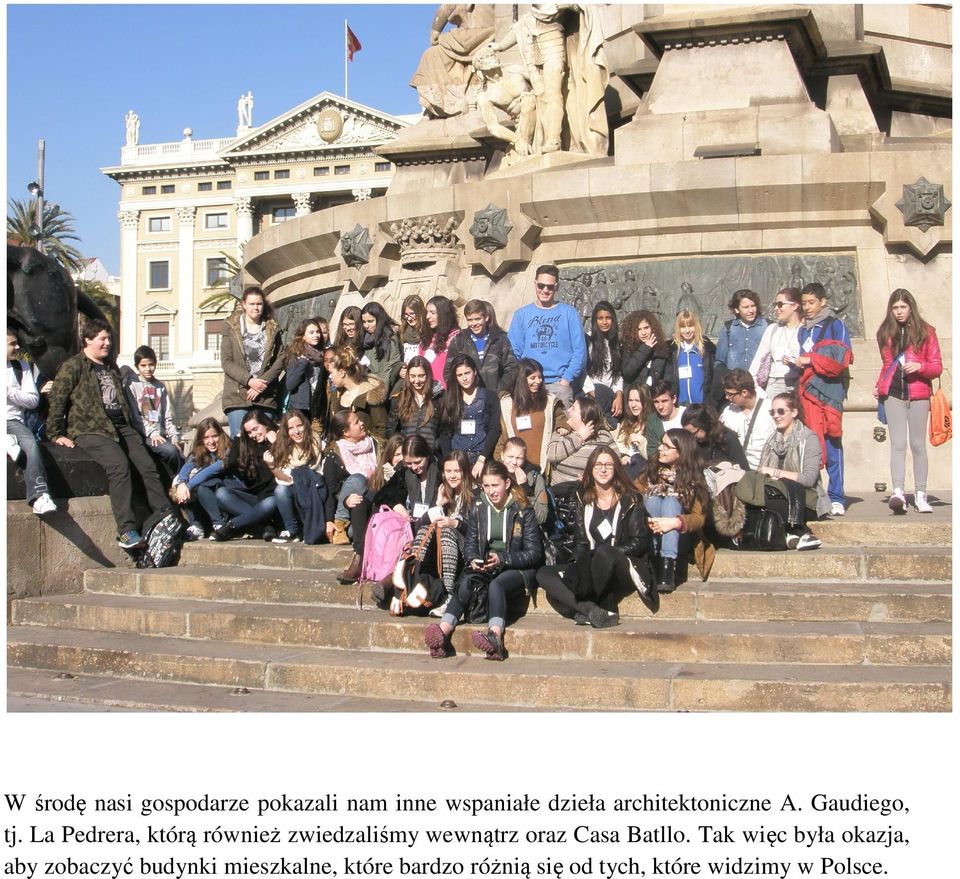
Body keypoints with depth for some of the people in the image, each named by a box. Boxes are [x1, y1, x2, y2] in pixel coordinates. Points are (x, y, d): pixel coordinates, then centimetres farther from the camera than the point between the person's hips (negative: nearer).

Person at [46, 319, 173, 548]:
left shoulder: (111, 366, 25)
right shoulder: (73, 366, 2)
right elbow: (56, 400, -4)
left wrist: (130, 427, 26)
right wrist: (56, 434, -8)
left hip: (121, 427, 7)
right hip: (90, 429, -7)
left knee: (148, 465, -12)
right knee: (119, 465, -30)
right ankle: (127, 531, -34)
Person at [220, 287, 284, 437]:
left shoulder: (272, 329, 12)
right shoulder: (232, 328, 6)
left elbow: (280, 360, 4)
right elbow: (226, 362, -2)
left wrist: (263, 382, -10)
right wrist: (249, 380, -15)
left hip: (265, 397, 2)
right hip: (237, 396, -2)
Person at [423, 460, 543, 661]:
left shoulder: (523, 510, -2)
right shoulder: (477, 508, 10)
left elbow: (534, 552, -4)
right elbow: (469, 543, 11)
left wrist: (502, 559, -17)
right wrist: (473, 559, -12)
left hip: (516, 568, -3)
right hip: (483, 567, 3)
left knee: (496, 585, -36)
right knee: (466, 583, -30)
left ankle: (495, 637, -59)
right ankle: (442, 633, -51)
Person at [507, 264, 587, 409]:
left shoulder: (569, 313, 7)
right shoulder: (521, 314, 13)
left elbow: (580, 351, 2)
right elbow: (514, 351, 9)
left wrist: (566, 379, -7)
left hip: (560, 383, -1)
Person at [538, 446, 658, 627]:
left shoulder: (629, 500, -1)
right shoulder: (584, 500, 12)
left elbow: (640, 543, -6)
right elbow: (581, 541, 12)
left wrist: (606, 552, -18)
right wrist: (578, 562, -9)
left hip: (625, 565, -5)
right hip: (592, 567, 5)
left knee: (604, 552, -38)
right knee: (544, 574, -14)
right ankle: (595, 611, -35)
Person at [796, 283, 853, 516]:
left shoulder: (835, 325, 2)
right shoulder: (803, 330, 21)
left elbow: (841, 360, -9)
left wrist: (810, 360, -6)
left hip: (828, 392, -5)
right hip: (807, 393, 5)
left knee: (832, 446, -7)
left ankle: (836, 499, -6)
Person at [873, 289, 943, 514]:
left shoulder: (926, 332, 4)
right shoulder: (886, 333, 13)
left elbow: (937, 367, 3)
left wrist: (919, 366, -16)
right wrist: (879, 385, 9)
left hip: (918, 394, -1)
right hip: (893, 394, 2)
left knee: (918, 445, 1)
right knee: (898, 444, -9)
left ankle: (920, 495, 7)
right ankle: (897, 492, -19)